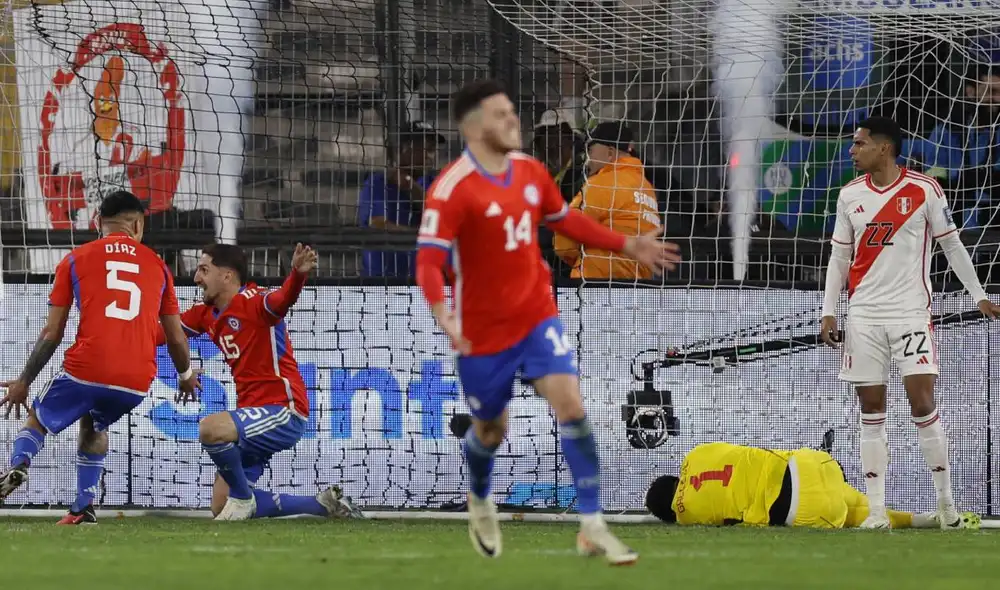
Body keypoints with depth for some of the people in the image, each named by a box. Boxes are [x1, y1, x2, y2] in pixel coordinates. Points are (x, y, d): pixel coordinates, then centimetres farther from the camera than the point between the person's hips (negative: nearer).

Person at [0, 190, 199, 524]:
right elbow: (176, 338, 17)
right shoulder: (157, 265, 15)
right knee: (94, 427, 32)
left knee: (37, 420, 20)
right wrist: (186, 376, 37)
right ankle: (83, 508, 19)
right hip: (137, 383, 3)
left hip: (86, 370, -3)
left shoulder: (76, 260, 8)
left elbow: (52, 333, 6)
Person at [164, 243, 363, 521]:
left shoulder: (252, 302, -14)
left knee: (210, 429, -34)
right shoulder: (206, 314, 11)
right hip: (255, 415, 10)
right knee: (221, 508, 9)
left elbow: (283, 299, -35)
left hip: (283, 413, -10)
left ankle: (243, 497, -8)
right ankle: (324, 504, 16)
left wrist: (298, 274, -56)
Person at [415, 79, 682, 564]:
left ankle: (592, 528, -11)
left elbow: (565, 220, 19)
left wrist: (628, 246, 17)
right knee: (491, 429, 13)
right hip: (483, 330, -4)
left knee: (570, 404, -14)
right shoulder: (452, 189, -20)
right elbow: (429, 260, -26)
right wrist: (441, 314, -43)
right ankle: (480, 500, 48)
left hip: (537, 314, 4)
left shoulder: (531, 171, 1)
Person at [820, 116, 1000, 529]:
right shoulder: (850, 195, 8)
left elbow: (952, 244, 4)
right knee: (871, 410, 1)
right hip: (864, 314, 3)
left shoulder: (923, 190, -3)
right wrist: (829, 311, 7)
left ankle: (945, 500, 1)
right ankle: (876, 509, 3)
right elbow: (840, 256, 13)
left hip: (911, 310, -3)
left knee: (922, 402, -12)